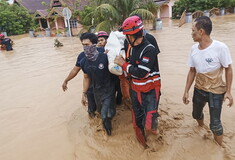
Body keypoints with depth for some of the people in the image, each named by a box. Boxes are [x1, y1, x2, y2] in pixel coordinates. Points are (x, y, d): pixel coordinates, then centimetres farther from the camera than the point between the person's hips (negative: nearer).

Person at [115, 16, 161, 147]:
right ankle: (142, 141, 44)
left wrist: (123, 64, -15)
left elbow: (140, 73, -25)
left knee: (149, 125, -11)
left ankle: (152, 121, 26)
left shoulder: (149, 49, -21)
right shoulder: (132, 47, 2)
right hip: (135, 90, 7)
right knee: (137, 120, 18)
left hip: (150, 91, -6)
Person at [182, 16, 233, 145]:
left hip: (216, 92, -5)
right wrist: (186, 91, 2)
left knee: (215, 124, -1)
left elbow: (228, 69, -9)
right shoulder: (194, 49, -4)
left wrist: (228, 91, -12)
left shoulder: (220, 47, -20)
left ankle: (219, 147, 26)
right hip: (199, 89, 5)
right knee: (196, 114, 23)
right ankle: (201, 126, 56)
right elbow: (192, 71, 3)